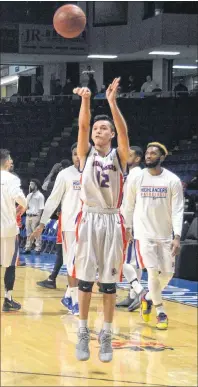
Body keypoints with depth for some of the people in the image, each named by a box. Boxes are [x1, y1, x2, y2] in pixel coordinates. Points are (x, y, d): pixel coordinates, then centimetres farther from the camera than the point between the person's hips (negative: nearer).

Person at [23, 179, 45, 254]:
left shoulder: (40, 195, -5)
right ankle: (28, 248, 14)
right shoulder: (29, 195, 18)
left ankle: (38, 249, -3)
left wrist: (38, 217, -17)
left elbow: (41, 208, -10)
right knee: (28, 233, 10)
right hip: (28, 216, 7)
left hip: (35, 216, -7)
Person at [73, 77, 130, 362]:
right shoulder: (86, 153, 7)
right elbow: (82, 127, -10)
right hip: (89, 219, 1)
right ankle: (83, 334, 11)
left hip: (112, 221, -1)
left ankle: (106, 336, 11)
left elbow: (123, 131, -15)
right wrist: (85, 101, -28)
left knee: (109, 281, 3)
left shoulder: (119, 156, 4)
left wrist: (112, 102, -29)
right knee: (85, 279, 2)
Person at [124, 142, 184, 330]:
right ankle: (161, 312, 1)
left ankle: (148, 298, 32)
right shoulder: (136, 179, -2)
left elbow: (178, 210, -7)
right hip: (144, 233, -1)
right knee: (153, 271, -12)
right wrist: (127, 228, 8)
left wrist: (177, 237, -16)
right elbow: (129, 205, 8)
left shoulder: (173, 181, -5)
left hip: (165, 235, 1)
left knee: (167, 274, 4)